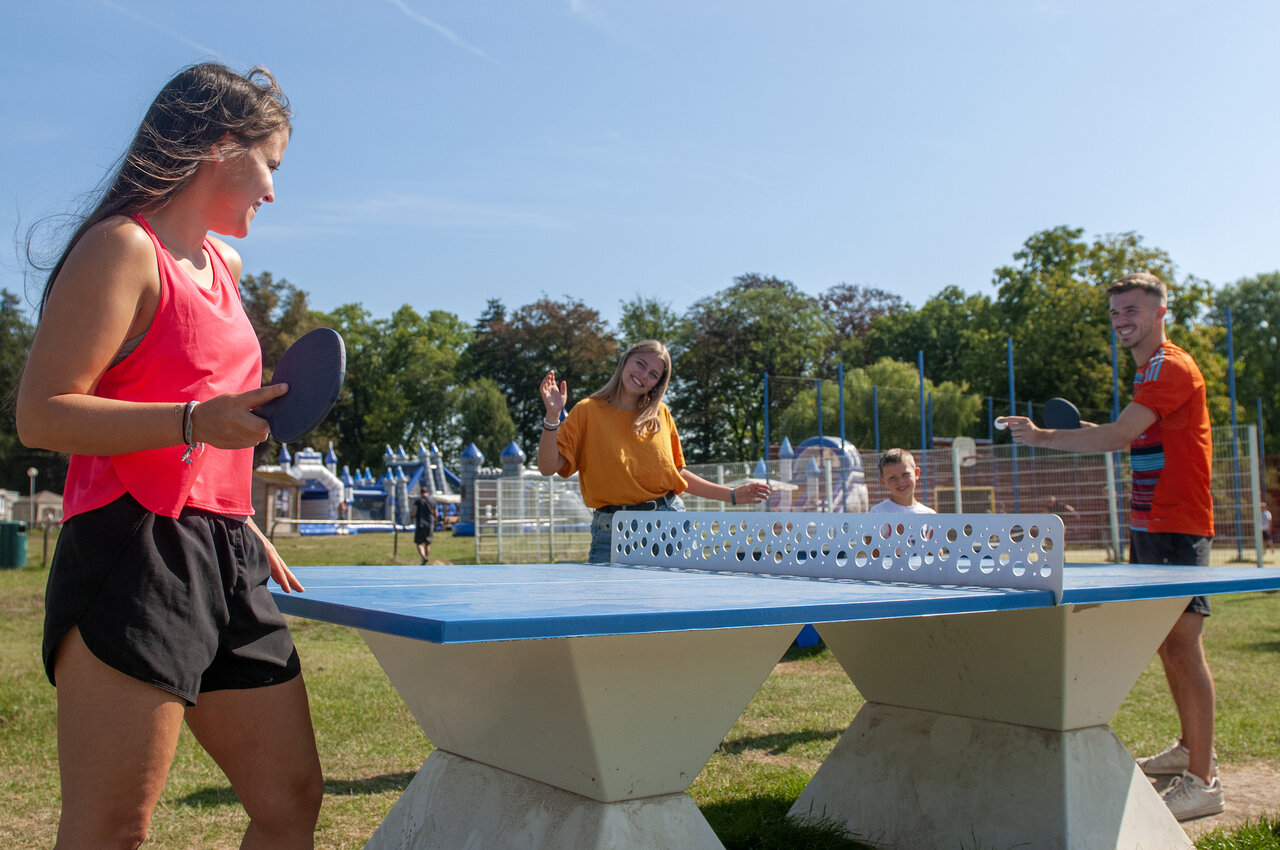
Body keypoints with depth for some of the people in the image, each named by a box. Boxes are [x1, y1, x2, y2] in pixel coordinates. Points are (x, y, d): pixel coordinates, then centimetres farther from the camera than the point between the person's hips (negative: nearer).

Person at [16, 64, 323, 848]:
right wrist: (195, 422, -25)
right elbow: (41, 414, -14)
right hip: (135, 556, -8)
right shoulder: (122, 250, -7)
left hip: (224, 561, 9)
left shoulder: (225, 265, 19)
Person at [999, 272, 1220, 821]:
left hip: (1177, 528, -10)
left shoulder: (1172, 368, -13)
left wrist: (1043, 437, -17)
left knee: (1182, 643, -10)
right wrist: (1088, 429, 12)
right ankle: (1190, 748, 30)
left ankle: (1202, 782, -6)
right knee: (1165, 640, 16)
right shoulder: (1149, 373, 19)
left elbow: (1117, 436, -22)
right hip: (1149, 525, 10)